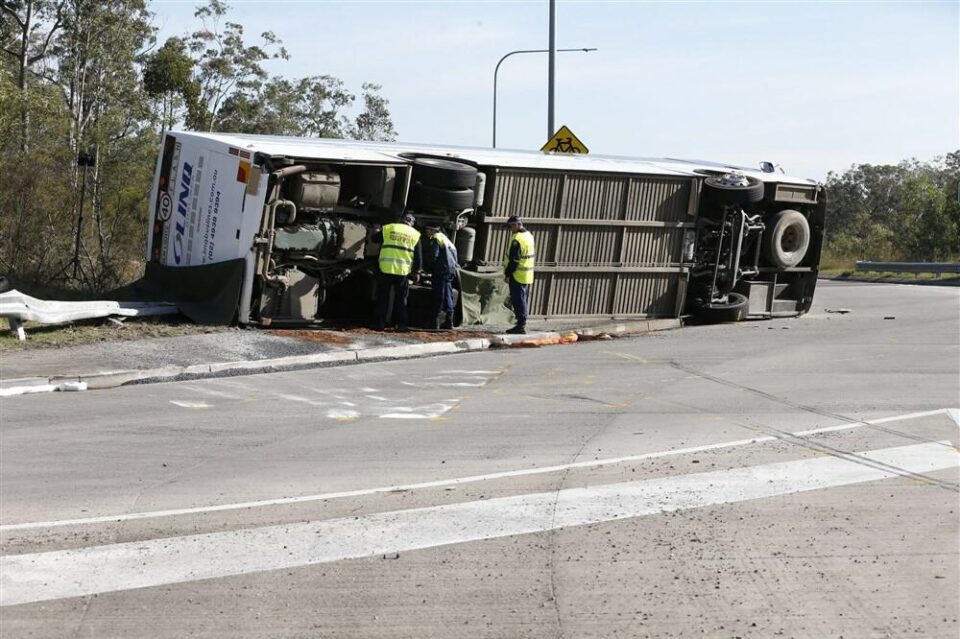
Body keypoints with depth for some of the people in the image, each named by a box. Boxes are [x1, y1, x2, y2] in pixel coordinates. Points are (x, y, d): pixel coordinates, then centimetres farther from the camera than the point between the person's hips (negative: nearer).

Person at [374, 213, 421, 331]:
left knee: (383, 297, 6)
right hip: (403, 271, 0)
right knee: (401, 298, 9)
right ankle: (401, 324, 7)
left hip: (386, 268, 0)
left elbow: (374, 238, 17)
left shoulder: (388, 228, 5)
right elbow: (417, 256, 8)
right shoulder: (415, 234, 8)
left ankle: (380, 323, 4)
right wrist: (416, 271, 16)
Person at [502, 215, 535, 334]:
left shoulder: (517, 239, -19)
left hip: (518, 275, -9)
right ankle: (522, 324, 20)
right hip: (528, 276, 9)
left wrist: (507, 274, -13)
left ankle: (521, 325, -6)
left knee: (518, 301, -6)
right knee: (523, 300, 15)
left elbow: (514, 260, -21)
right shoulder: (529, 235, 12)